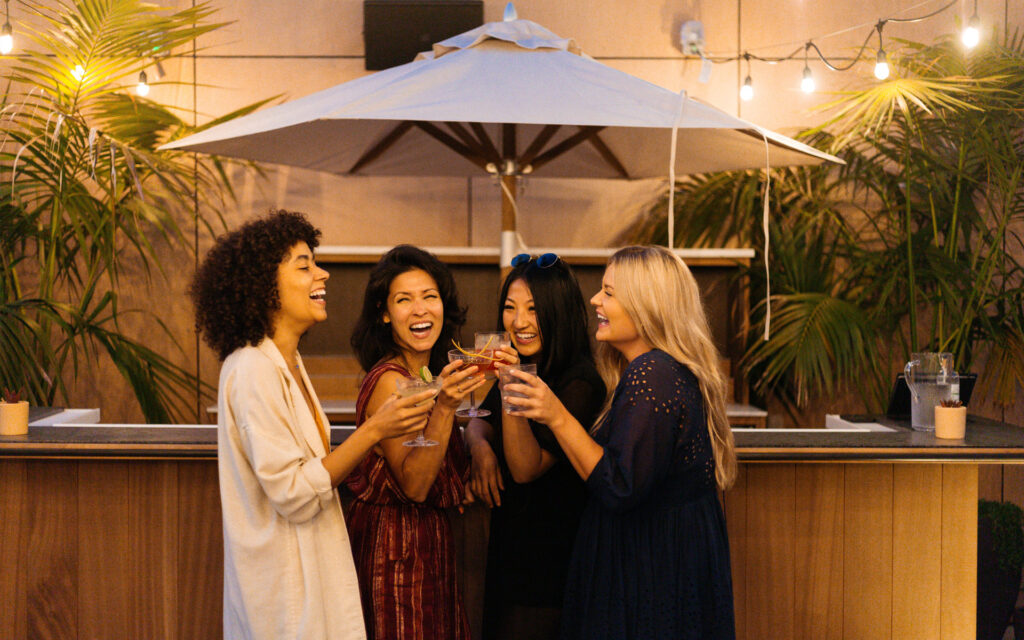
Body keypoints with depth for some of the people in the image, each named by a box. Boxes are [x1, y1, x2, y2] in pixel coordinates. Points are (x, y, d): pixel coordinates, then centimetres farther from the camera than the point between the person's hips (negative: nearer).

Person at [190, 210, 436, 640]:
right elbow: (292, 494, -23)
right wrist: (373, 431, -26)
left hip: (310, 568, 9)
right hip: (283, 585, -9)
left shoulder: (287, 363, 10)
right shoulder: (252, 371, -19)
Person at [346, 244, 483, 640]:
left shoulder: (428, 374, 9)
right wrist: (444, 407, -31)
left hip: (428, 541, 9)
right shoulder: (389, 380, -17)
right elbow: (413, 485, -22)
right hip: (395, 544, -9)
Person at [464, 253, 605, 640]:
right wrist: (480, 446, -10)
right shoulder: (522, 367, 4)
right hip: (507, 546, 8)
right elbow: (479, 421, 13)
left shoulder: (578, 383, -21)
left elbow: (526, 468, -25)